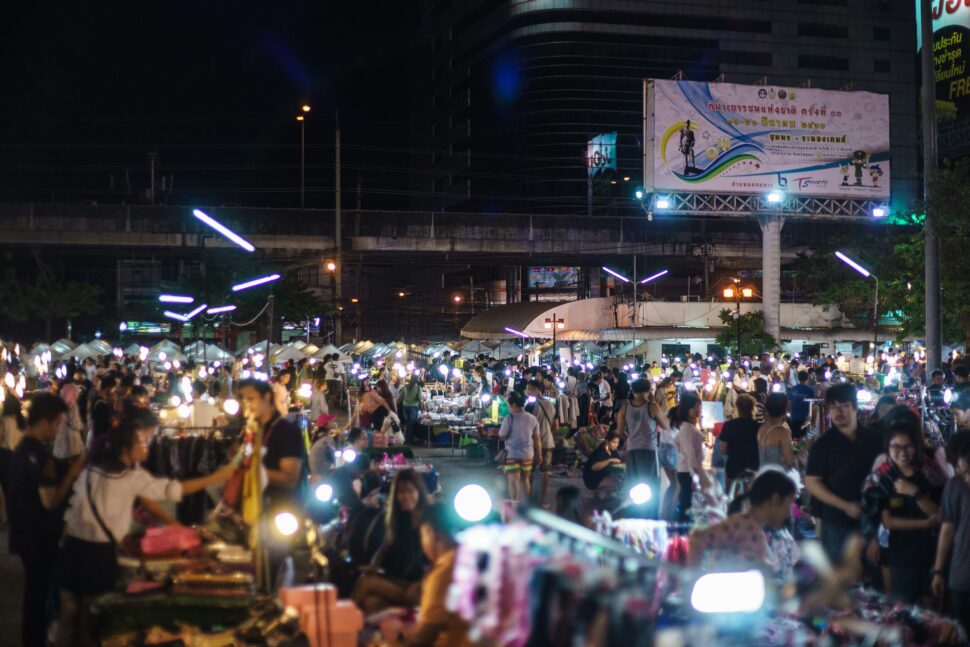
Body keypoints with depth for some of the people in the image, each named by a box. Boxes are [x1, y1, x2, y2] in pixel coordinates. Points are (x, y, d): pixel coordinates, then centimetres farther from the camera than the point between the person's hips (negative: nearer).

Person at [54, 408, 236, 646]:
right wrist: (216, 477, -6)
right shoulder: (132, 477, -10)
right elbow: (170, 489, -9)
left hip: (73, 547, 6)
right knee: (91, 617, 11)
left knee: (69, 618, 14)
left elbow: (72, 510, 11)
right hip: (98, 553, -6)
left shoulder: (90, 470, 9)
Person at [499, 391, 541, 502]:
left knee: (513, 481, -2)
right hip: (528, 454, 5)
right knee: (525, 479, 17)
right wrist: (539, 455, 13)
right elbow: (537, 439, 5)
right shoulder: (532, 419, 0)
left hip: (512, 454, -5)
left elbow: (502, 436, -8)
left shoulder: (509, 419, -14)